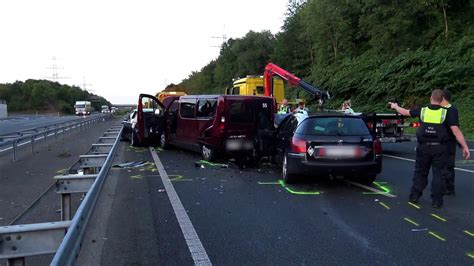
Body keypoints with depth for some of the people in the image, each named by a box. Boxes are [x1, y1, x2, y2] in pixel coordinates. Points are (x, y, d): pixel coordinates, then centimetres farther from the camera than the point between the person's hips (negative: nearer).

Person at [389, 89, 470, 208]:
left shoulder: (422, 110, -2)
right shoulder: (446, 112, -7)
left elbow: (405, 112, 14)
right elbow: (456, 131, -13)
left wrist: (395, 106, 33)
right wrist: (465, 147, -10)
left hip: (423, 147, 2)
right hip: (439, 148, -2)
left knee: (420, 172, 16)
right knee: (439, 174, 7)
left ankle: (414, 196, 21)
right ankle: (436, 201, 8)